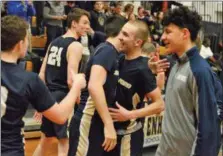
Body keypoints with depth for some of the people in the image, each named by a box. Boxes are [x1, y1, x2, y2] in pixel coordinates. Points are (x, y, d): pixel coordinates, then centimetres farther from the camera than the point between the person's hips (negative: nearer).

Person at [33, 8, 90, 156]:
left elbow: (42, 74, 13)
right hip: (62, 97, -9)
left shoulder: (54, 42, 13)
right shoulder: (76, 46, -12)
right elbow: (71, 80, -21)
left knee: (45, 141, 23)